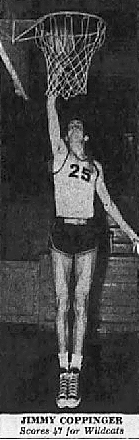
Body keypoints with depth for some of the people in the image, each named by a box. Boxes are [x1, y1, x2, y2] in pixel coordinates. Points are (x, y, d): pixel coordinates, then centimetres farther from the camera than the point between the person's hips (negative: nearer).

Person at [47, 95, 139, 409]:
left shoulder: (95, 166, 15)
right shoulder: (60, 155, 7)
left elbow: (107, 202, 19)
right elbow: (52, 116, -2)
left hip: (87, 235, 2)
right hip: (62, 233, -2)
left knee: (80, 303, 0)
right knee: (62, 304, -1)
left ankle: (75, 371, 4)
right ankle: (64, 371, 5)